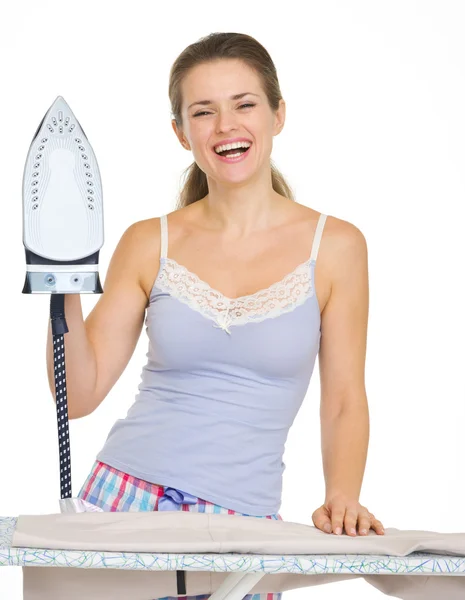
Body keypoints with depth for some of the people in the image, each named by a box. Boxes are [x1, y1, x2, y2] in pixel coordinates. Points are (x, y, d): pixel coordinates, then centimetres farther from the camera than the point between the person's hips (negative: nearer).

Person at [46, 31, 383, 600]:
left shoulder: (335, 246, 1)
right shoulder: (148, 244, 4)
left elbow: (343, 400, 3)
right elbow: (79, 395, 3)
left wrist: (341, 499, -13)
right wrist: (65, 288, -10)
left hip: (241, 518, -1)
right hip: (124, 495, 1)